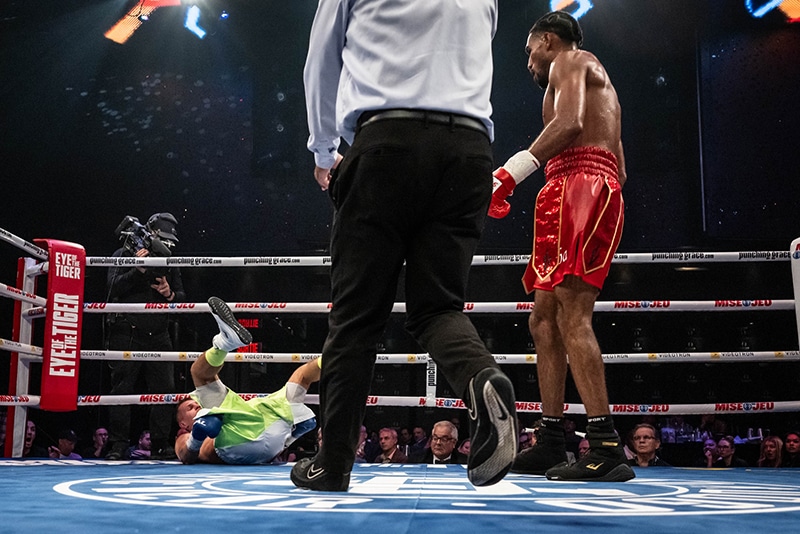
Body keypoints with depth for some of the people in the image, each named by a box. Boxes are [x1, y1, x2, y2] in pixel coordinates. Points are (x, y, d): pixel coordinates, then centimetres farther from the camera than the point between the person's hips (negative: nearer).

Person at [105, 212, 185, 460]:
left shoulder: (169, 262, 15)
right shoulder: (124, 255, 4)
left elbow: (182, 297, 15)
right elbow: (114, 287, -9)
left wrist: (171, 294, -7)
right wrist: (138, 270, -20)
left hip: (158, 336, 4)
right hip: (127, 335, -4)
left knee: (165, 389, -1)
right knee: (122, 389, -2)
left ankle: (161, 446, 5)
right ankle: (118, 445, 3)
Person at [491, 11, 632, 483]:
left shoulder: (569, 62, 6)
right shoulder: (598, 81, 34)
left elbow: (569, 124, -16)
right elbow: (619, 166, 27)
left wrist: (512, 171, -20)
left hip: (580, 182, -10)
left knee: (572, 315, -19)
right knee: (544, 318, 7)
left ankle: (607, 446, -25)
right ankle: (551, 444, 7)